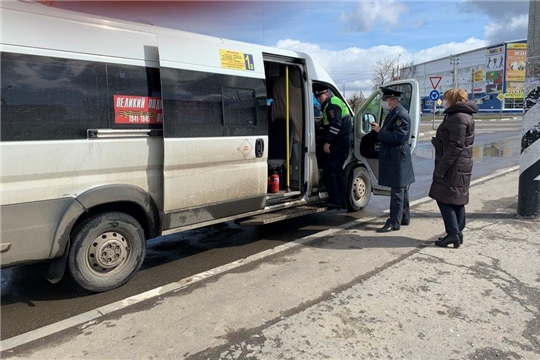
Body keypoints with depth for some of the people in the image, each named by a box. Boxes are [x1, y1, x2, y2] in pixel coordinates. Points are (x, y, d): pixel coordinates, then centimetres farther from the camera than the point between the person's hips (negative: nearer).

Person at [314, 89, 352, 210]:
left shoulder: (331, 105, -13)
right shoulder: (335, 101, 20)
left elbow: (336, 125, -22)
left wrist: (328, 142, -22)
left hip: (339, 142, -11)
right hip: (344, 140, 11)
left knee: (329, 170, -7)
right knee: (338, 170, 12)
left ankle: (335, 201, -6)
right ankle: (343, 203, 16)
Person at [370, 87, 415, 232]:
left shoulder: (401, 115, -17)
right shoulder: (393, 113, 14)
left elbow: (397, 137, -24)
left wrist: (380, 131, -18)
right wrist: (379, 129, 4)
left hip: (398, 158, -11)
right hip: (394, 157, 11)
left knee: (397, 191, -6)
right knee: (401, 189, 18)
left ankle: (394, 222, -1)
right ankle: (404, 217, 29)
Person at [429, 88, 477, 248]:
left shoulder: (457, 118, -17)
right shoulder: (464, 116, 16)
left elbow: (455, 147, -22)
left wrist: (440, 168, -21)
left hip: (454, 167, -10)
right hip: (461, 167, 10)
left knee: (444, 199, -5)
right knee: (457, 201, 13)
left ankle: (453, 234, -3)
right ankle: (458, 233, 20)